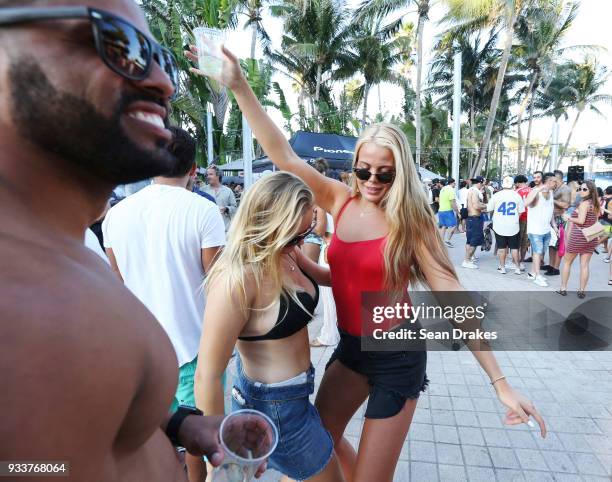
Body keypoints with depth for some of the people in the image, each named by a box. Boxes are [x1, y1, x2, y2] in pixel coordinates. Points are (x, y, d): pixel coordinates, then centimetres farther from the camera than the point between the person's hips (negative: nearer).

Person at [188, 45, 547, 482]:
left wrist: (500, 382, -18)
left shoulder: (411, 222, -15)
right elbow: (285, 157, -9)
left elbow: (454, 300, -15)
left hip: (397, 358, -5)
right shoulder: (341, 201, -5)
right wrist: (238, 85, -15)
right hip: (350, 347, 5)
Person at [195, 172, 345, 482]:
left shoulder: (287, 254, -6)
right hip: (274, 406, -8)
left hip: (291, 395, 8)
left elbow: (321, 276, 17)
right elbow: (207, 378, -28)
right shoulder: (237, 280, -32)